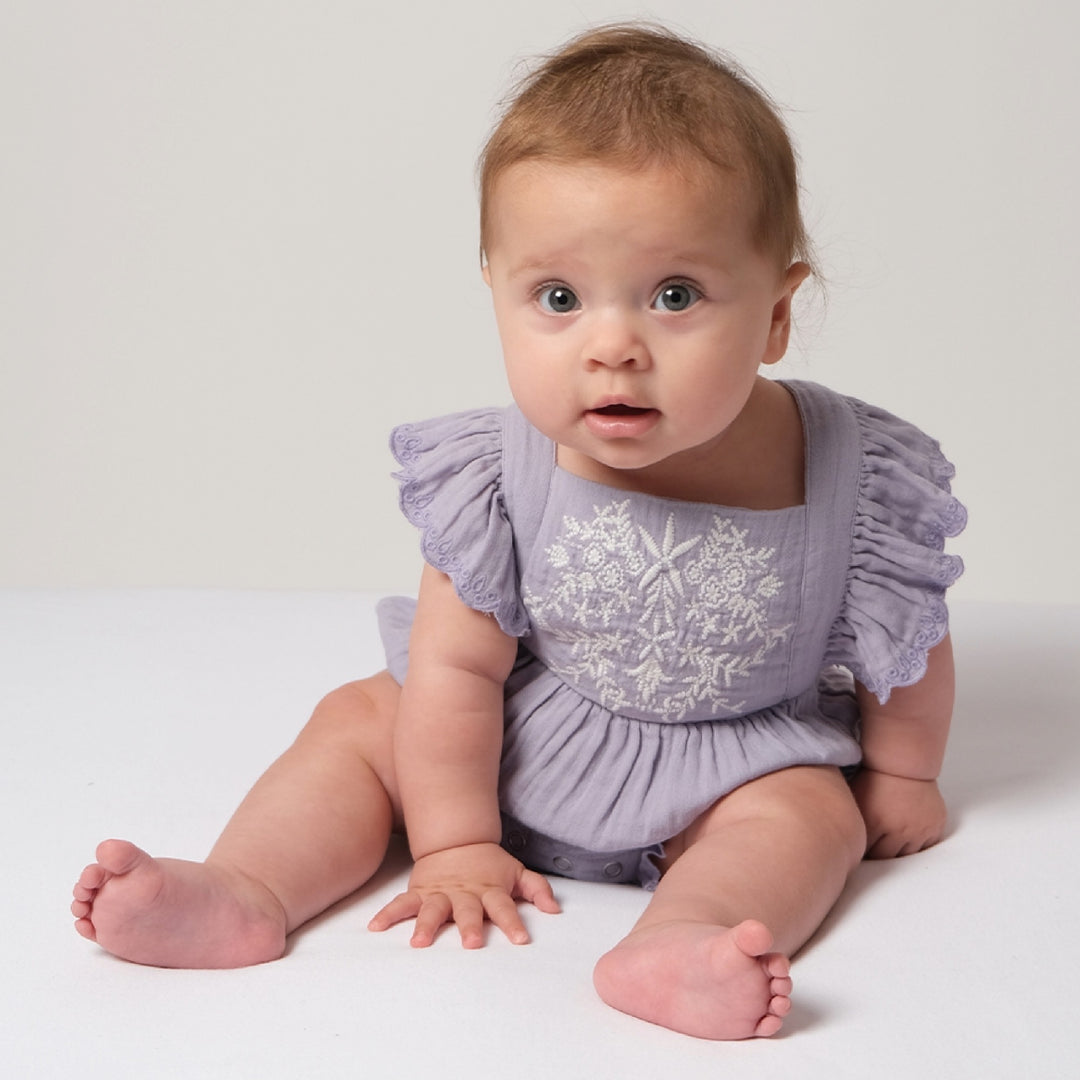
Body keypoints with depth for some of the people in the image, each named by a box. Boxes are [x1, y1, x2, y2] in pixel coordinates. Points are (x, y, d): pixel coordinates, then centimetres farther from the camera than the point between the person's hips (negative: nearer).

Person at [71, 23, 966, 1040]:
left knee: (812, 809, -25)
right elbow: (457, 662, -15)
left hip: (732, 775, -1)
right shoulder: (496, 478, -23)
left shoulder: (853, 477, -25)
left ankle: (677, 942, -49)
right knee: (359, 718, -4)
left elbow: (909, 639, -6)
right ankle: (244, 892, -14)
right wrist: (454, 846, -13)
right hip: (509, 750, 2)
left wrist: (899, 771, 9)